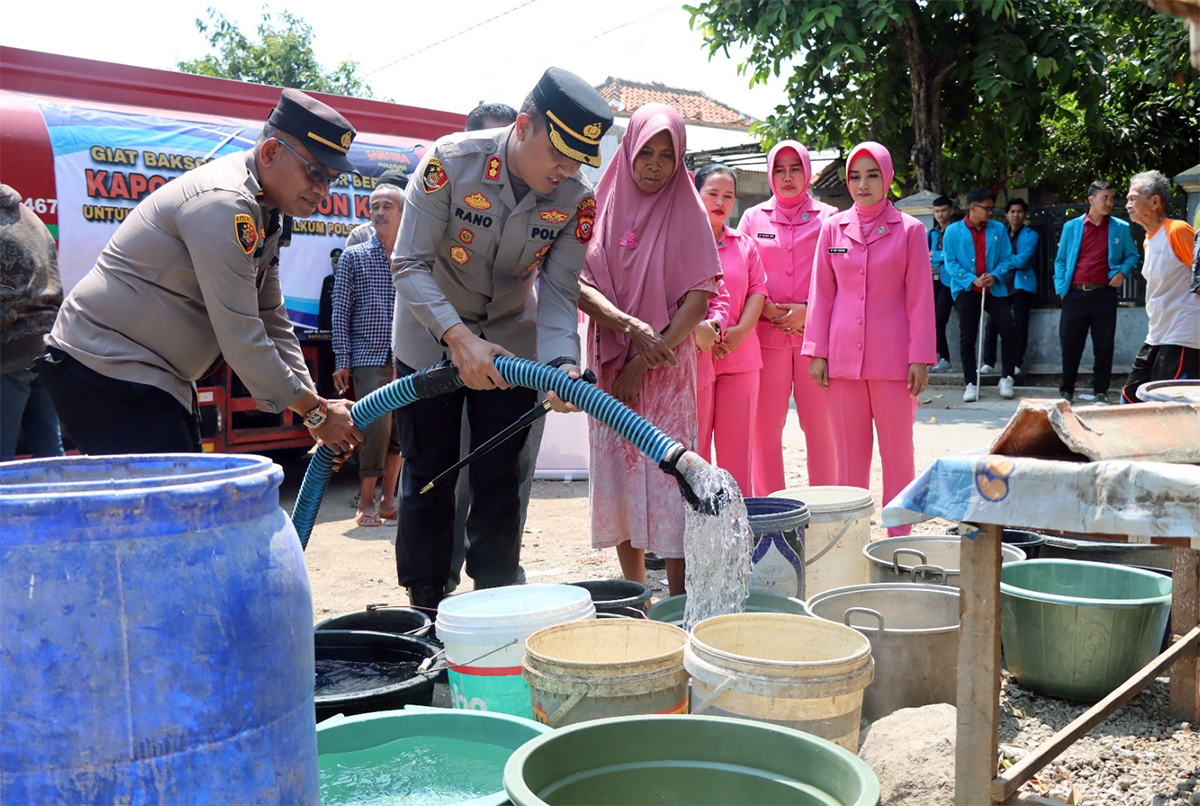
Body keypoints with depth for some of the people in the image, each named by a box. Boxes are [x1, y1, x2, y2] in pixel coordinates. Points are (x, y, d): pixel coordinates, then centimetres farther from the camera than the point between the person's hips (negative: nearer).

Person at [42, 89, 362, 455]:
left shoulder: (265, 216, 8)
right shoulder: (223, 205, -22)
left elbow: (272, 324, 11)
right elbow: (242, 341, -24)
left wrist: (316, 405, 2)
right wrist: (315, 412, -16)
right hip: (104, 372, -10)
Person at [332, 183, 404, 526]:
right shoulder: (354, 257, 7)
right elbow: (341, 312, 4)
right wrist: (342, 362, -3)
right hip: (369, 359, -2)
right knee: (377, 427, -11)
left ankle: (388, 500, 16)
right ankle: (366, 502, 1)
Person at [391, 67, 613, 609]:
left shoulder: (577, 200, -15)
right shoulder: (450, 162, -25)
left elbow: (558, 291, -14)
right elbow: (410, 266, -25)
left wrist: (561, 362, -32)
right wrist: (460, 338, -38)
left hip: (509, 344, 2)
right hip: (431, 343, -2)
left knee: (499, 481, 3)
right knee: (428, 479, 4)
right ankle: (425, 609, 19)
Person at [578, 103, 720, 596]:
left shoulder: (686, 212, 0)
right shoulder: (601, 206, 6)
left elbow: (698, 298, -6)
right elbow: (578, 286, -1)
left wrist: (644, 363, -12)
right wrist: (629, 325, -18)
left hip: (666, 367, -3)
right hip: (609, 367, 3)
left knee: (668, 478, -7)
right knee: (616, 478, 7)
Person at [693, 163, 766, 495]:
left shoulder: (745, 244, 17)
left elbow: (758, 291, 10)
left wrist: (740, 331, -7)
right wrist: (697, 330, -18)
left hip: (740, 357, 4)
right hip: (692, 358, -4)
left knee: (738, 448, 6)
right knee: (693, 450, 0)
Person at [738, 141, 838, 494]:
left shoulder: (828, 218, 7)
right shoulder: (754, 217, 12)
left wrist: (808, 310, -9)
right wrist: (766, 308, -6)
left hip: (815, 331, -1)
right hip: (766, 334, 1)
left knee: (820, 424, -1)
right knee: (765, 426, 1)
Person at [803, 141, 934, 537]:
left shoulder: (910, 230, 1)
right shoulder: (833, 228, 8)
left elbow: (920, 298, 0)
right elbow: (822, 294, 9)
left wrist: (920, 358, -5)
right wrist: (817, 352, 4)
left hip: (893, 359, -2)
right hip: (843, 358, 2)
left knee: (898, 454, 4)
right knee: (849, 456, 7)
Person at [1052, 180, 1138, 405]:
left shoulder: (1120, 228, 8)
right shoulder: (1071, 227, 8)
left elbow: (1132, 256, 15)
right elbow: (1060, 261, 11)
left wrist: (1122, 272, -4)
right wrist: (1061, 287, 1)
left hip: (1104, 294, 0)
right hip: (1075, 294, 0)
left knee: (1104, 345, 2)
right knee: (1070, 344, 4)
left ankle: (1101, 392, 11)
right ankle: (1066, 391, 16)